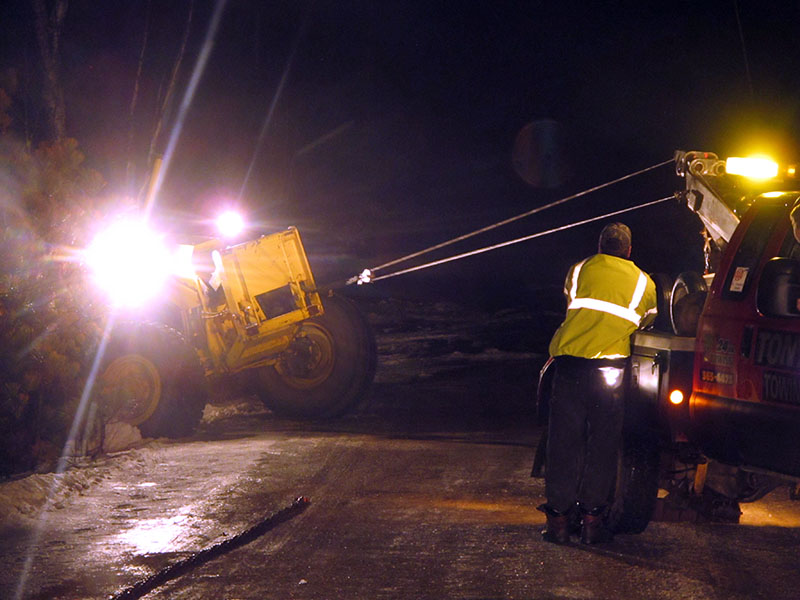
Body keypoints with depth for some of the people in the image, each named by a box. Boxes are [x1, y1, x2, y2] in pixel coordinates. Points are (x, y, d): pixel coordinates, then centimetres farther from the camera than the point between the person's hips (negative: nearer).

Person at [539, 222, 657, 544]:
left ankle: (558, 518, 5)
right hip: (611, 365, -1)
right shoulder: (644, 282, 16)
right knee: (602, 443, 6)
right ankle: (591, 517, 5)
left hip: (570, 358, 1)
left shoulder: (579, 270, 17)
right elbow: (648, 325, 24)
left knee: (563, 441, 4)